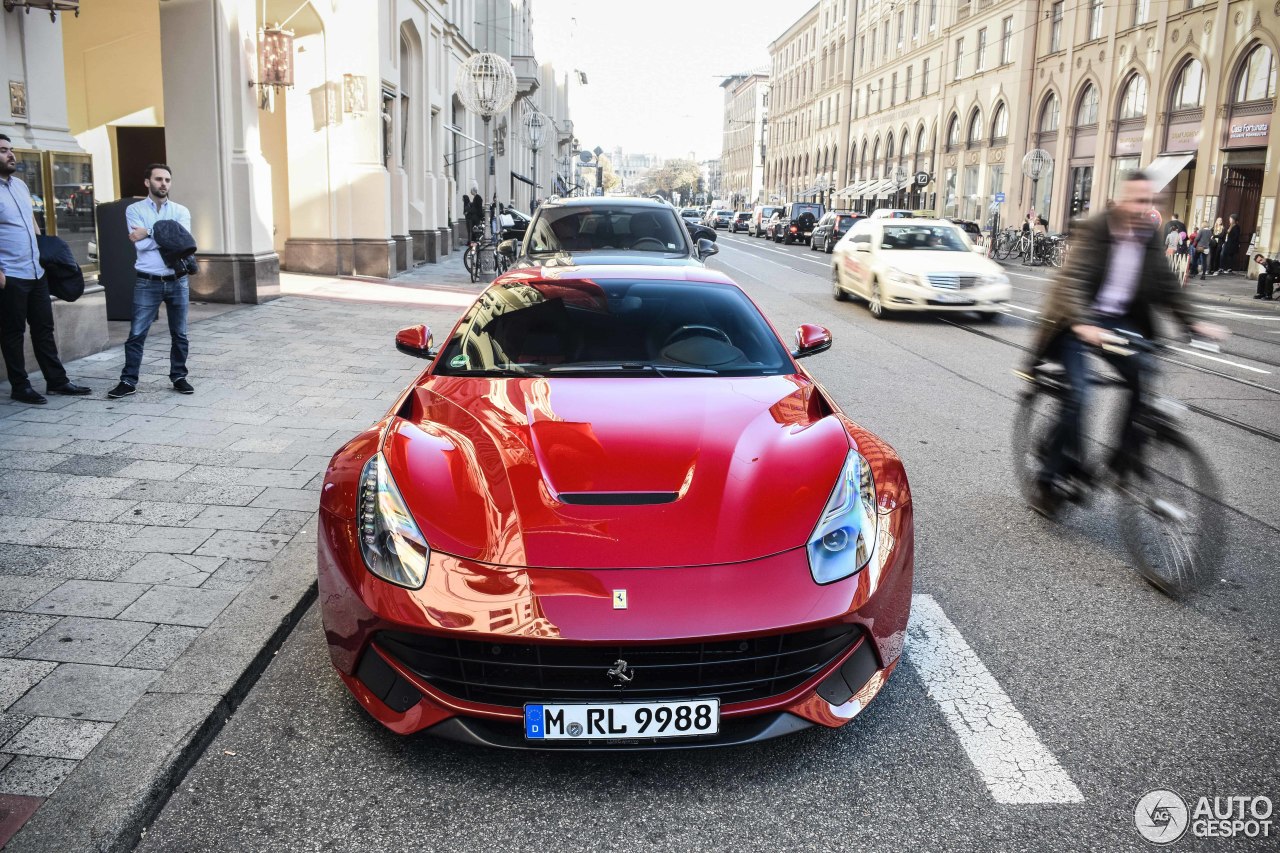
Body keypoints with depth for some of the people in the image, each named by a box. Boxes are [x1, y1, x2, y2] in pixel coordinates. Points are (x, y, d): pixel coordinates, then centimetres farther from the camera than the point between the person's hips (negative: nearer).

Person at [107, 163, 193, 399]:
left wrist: (150, 234, -12)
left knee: (179, 334, 9)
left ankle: (179, 377, 21)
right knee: (136, 334, 0)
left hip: (177, 281, 2)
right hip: (147, 282, -2)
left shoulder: (181, 211, 6)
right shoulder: (134, 210, 2)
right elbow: (141, 245, -12)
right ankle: (128, 381, 6)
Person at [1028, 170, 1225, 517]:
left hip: (1118, 321, 5)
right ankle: (1051, 480, -5)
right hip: (1080, 322, -5)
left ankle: (1125, 456, 3)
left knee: (1144, 378, -15)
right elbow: (1073, 278, -28)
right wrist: (1082, 324, -44)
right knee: (1077, 391, -17)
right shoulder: (1095, 229, -15)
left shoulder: (1149, 235, 2)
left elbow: (1165, 284, 6)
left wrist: (1193, 322, -7)